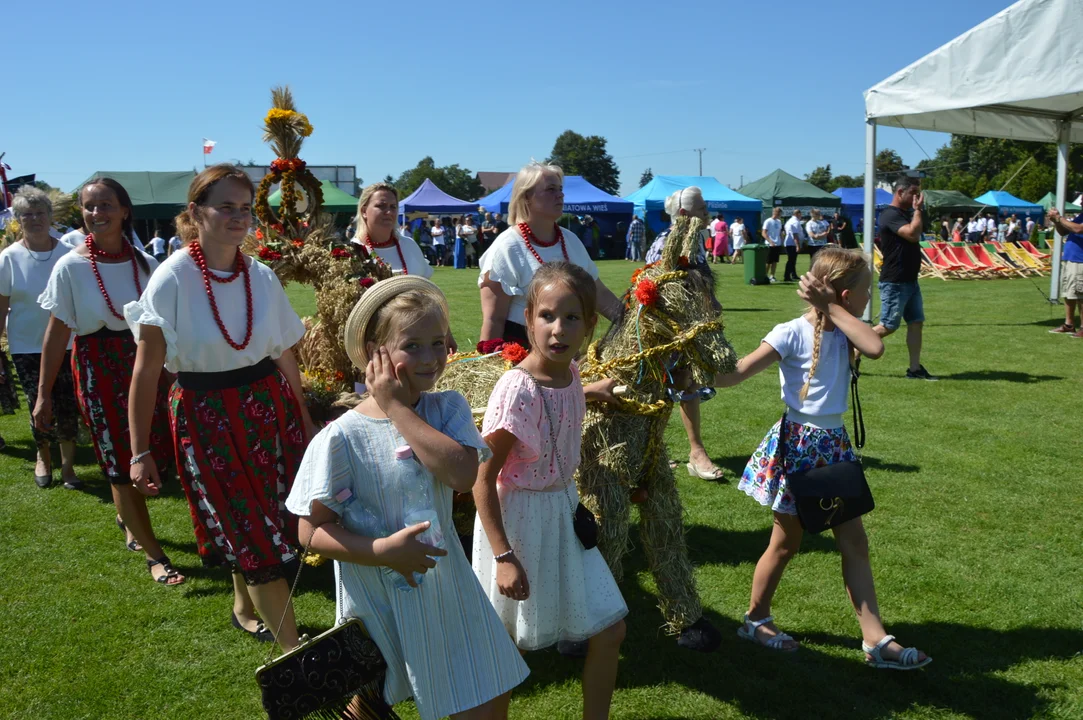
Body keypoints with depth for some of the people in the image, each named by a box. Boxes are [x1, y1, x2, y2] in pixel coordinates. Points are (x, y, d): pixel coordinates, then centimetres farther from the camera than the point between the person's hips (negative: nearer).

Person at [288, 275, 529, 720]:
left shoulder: (448, 408, -7)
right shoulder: (341, 438, -17)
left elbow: (462, 474, -26)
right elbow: (311, 532, -13)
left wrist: (397, 407, -23)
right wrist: (381, 551, -26)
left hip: (445, 591, 3)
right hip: (376, 602, -3)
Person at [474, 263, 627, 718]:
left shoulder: (570, 373, -5)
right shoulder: (516, 390, -26)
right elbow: (483, 480, -21)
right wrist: (503, 556, -21)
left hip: (564, 512, 7)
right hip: (519, 518, -7)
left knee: (610, 630, 11)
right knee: (510, 645, 9)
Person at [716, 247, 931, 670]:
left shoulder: (843, 331, 3)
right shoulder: (792, 334, -16)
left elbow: (875, 348, -19)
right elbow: (734, 376, -19)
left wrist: (834, 310, -16)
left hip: (833, 444, 6)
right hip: (797, 444, -6)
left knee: (855, 543, 6)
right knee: (786, 543, 8)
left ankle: (876, 639, 12)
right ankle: (756, 619, 29)